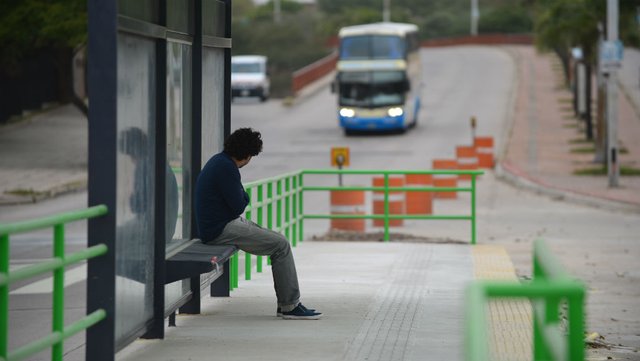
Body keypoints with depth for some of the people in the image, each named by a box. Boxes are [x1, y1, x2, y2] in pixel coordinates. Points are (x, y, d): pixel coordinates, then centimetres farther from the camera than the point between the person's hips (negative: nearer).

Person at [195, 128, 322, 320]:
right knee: (281, 245, -12)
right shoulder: (226, 167, -20)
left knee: (280, 241, 10)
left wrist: (241, 196, 2)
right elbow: (239, 206, -17)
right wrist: (244, 196, 2)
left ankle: (286, 304, 9)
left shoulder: (220, 161, 14)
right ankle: (290, 306, -8)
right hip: (221, 230, -11)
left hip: (226, 223, 11)